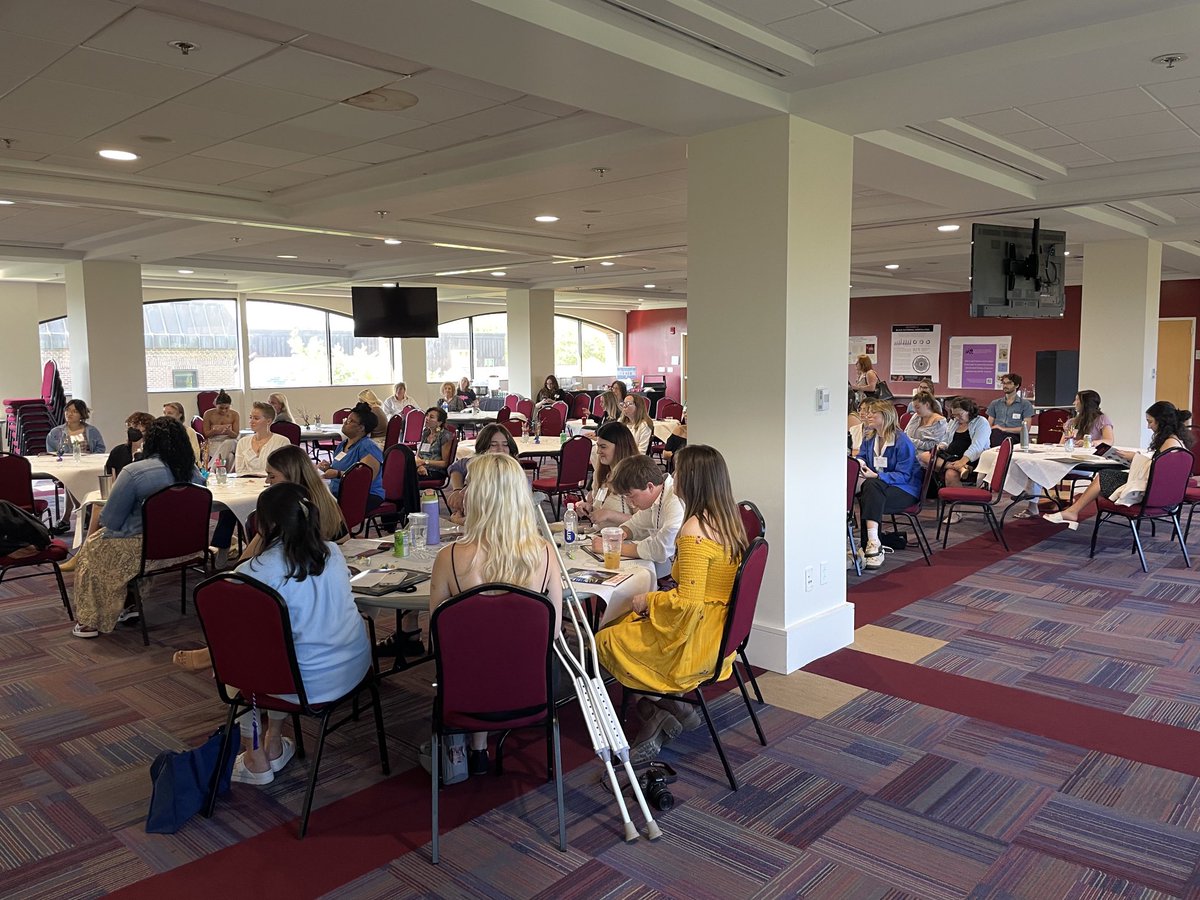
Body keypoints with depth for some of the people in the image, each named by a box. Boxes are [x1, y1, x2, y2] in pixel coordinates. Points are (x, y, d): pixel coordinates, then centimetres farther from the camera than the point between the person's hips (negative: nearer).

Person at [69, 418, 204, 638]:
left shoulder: (134, 472, -20)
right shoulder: (193, 472, -3)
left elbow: (109, 521, -13)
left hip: (141, 550, -6)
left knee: (91, 548, 23)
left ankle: (89, 622, 28)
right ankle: (132, 604, 33)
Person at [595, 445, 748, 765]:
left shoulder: (694, 532, -26)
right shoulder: (729, 520, 2)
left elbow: (688, 602, -28)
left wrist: (648, 601, -11)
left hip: (695, 641, -9)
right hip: (720, 633, 9)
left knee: (604, 641, 6)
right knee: (623, 624, 22)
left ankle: (656, 713, 8)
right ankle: (673, 706, 14)